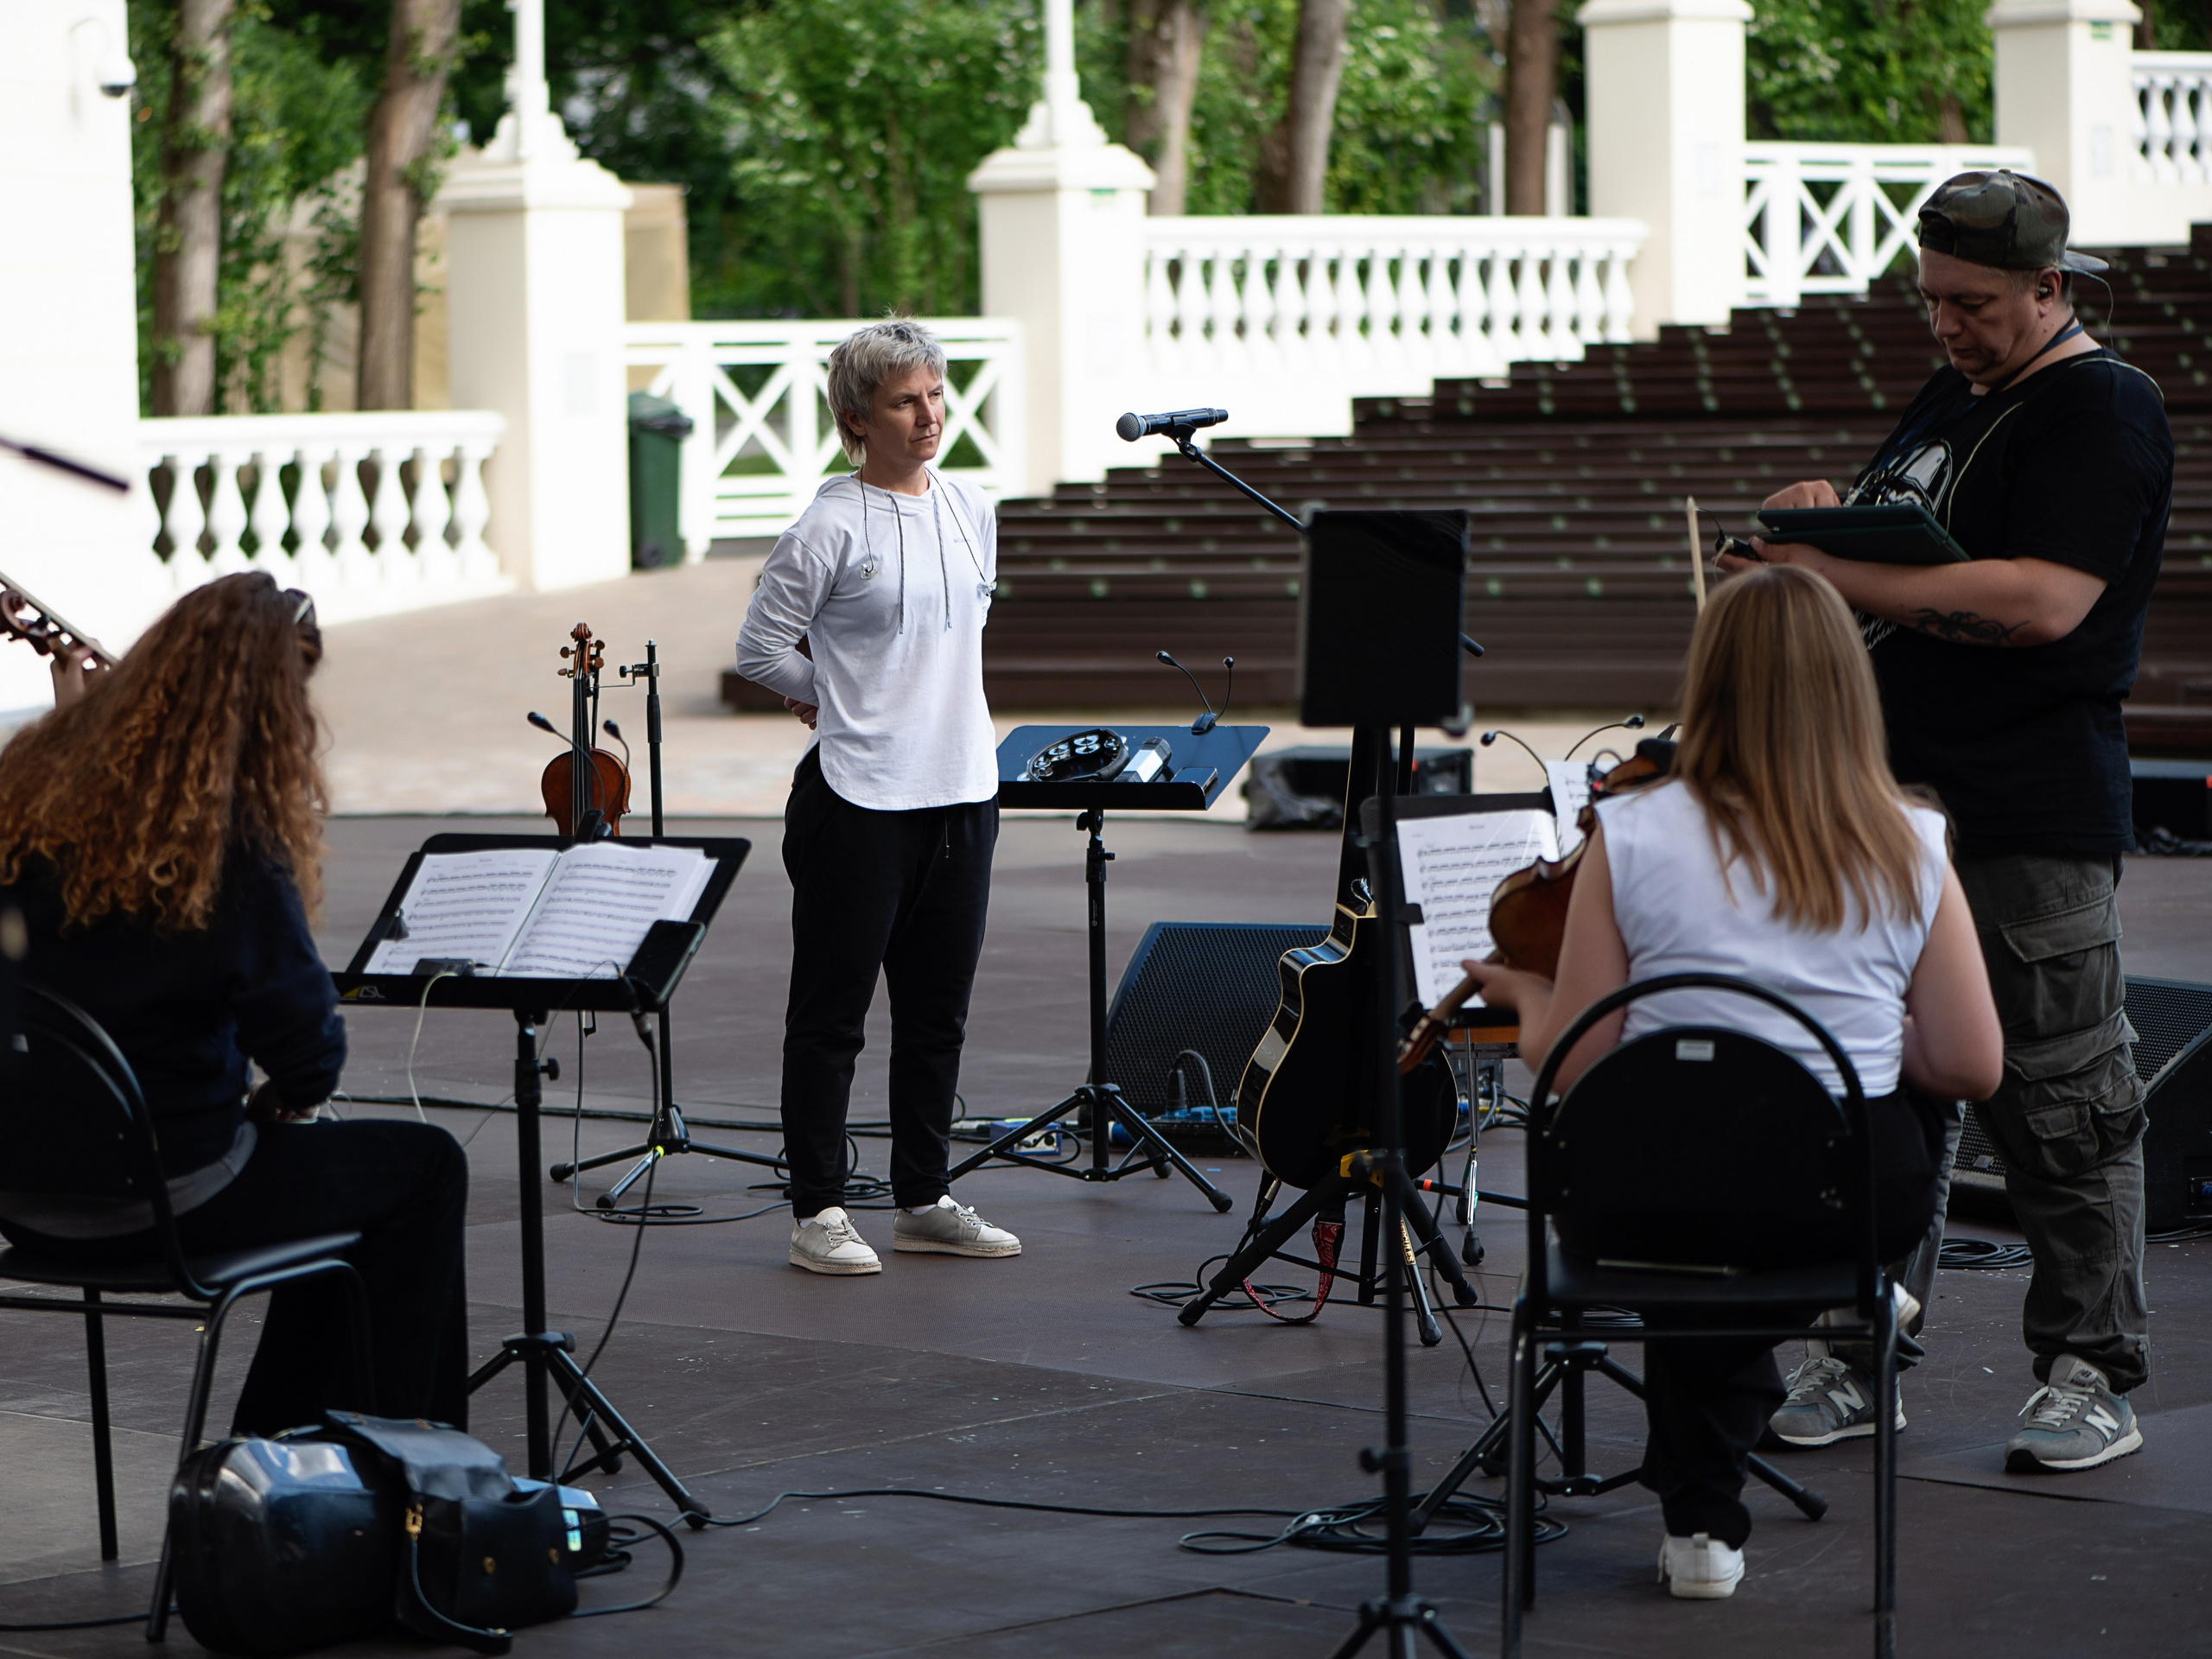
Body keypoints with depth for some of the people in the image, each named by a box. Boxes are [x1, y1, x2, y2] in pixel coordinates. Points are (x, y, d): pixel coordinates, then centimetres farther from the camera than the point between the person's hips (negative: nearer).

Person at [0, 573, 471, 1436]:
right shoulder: (225, 842, -20)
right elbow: (307, 1044, -15)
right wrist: (291, 1092, 7)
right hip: (155, 1198, -7)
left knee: (334, 1169, 29)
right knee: (425, 1169, 13)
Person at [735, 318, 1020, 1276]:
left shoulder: (970, 515, 9)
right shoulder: (830, 527, -11)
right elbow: (760, 649, -7)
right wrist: (841, 696, 3)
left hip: (961, 791, 6)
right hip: (861, 795, -6)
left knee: (938, 1009, 12)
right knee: (833, 1009, 0)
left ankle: (923, 1201, 21)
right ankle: (817, 1211, 6)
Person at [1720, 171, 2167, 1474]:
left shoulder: (2103, 409, -8)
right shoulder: (1952, 397, 19)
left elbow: (2044, 600, -21)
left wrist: (1843, 576, -21)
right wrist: (1830, 521, 6)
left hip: (2035, 822, -8)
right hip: (1898, 795, 8)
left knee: (2060, 1102, -3)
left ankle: (2095, 1375, 4)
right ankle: (1858, 1357, 14)